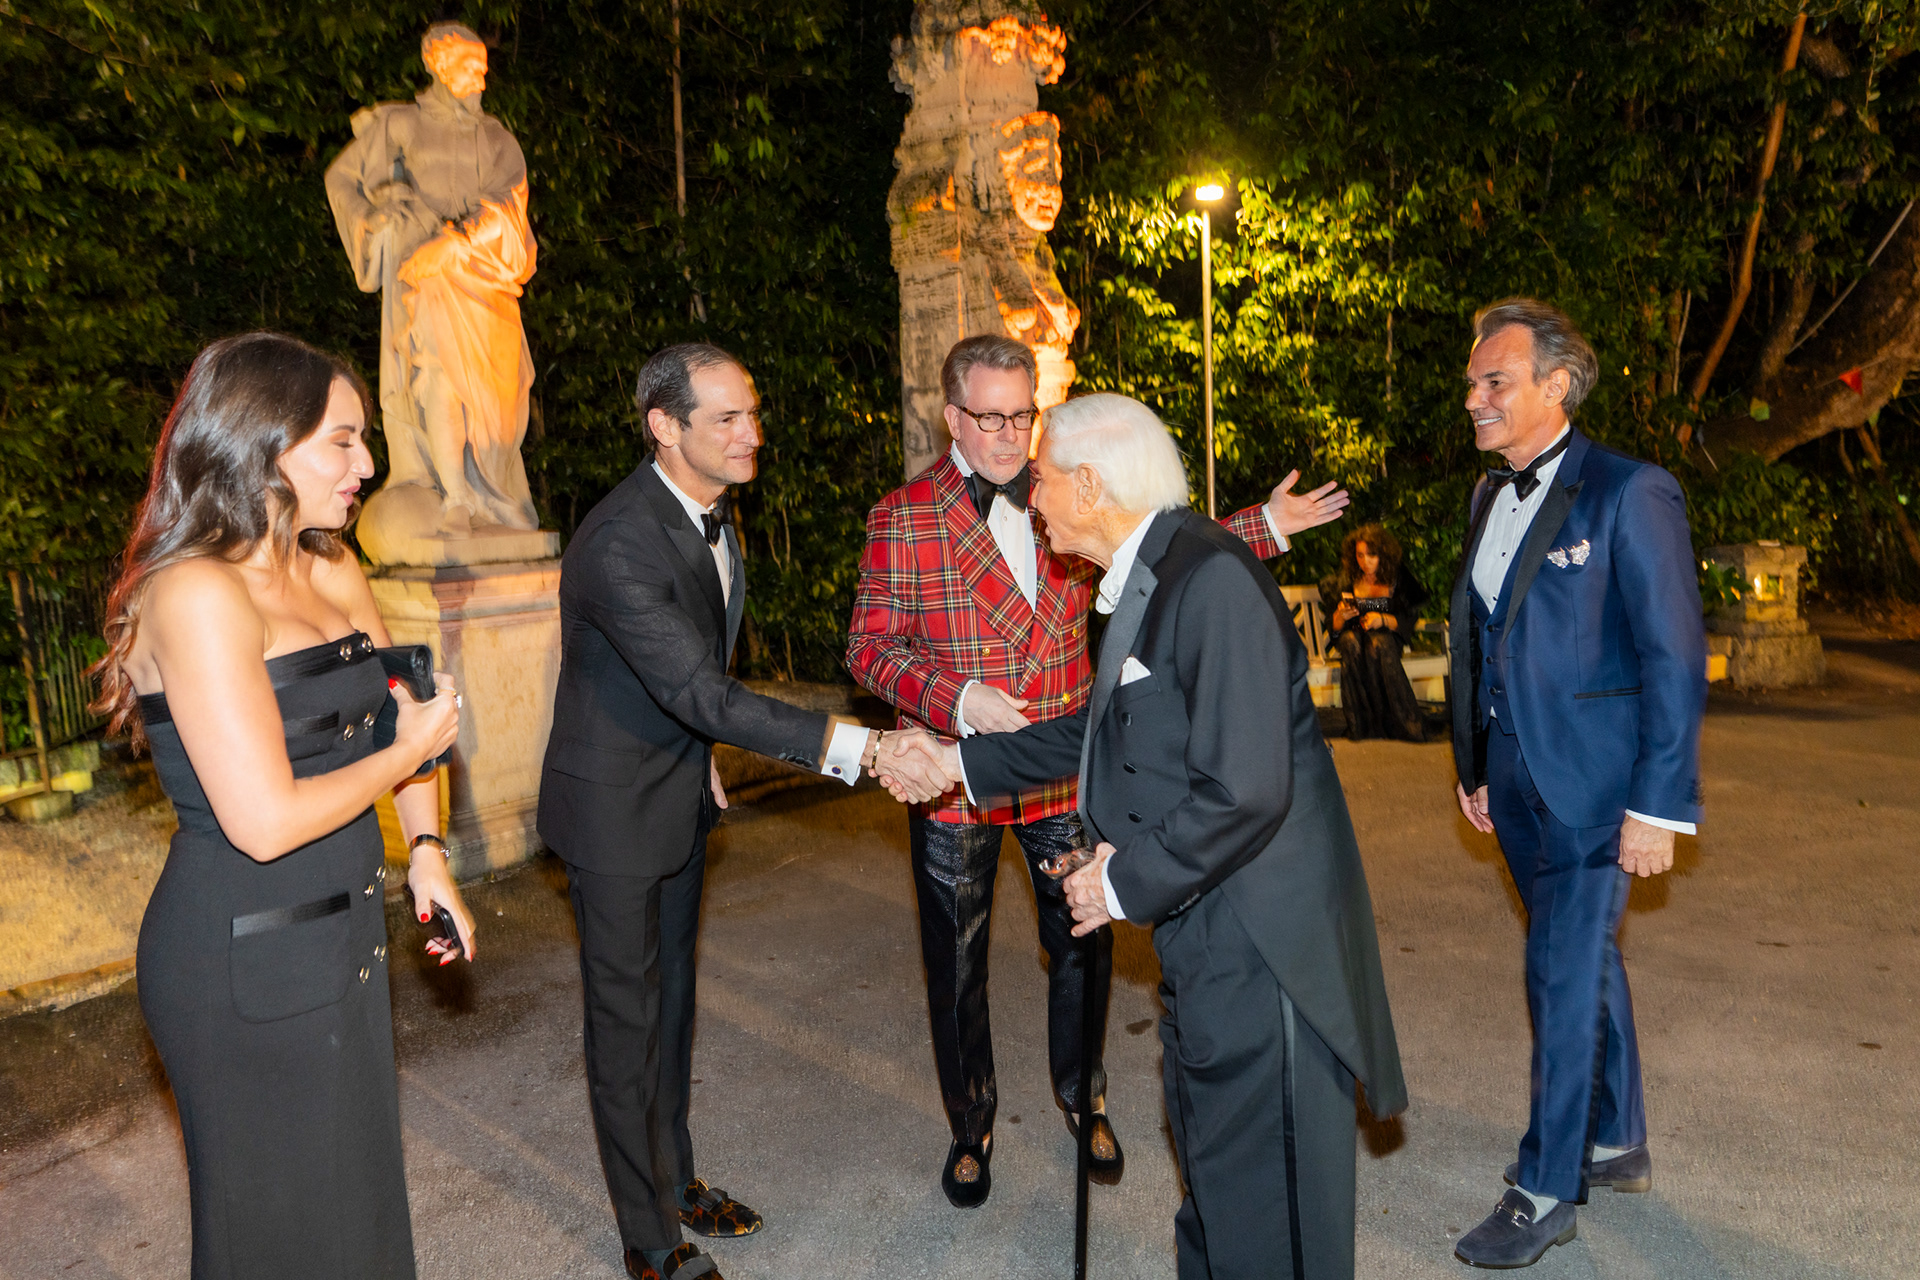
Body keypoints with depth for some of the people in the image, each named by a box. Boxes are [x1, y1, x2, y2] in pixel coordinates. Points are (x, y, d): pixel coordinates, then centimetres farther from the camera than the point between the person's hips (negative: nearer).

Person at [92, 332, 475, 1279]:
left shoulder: (334, 576, 4)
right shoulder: (197, 595, -21)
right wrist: (408, 751, -12)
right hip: (244, 961, -7)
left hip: (341, 937, 7)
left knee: (354, 1181, 22)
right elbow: (265, 821, -26)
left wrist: (426, 850, 3)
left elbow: (405, 713, 16)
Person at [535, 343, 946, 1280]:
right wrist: (858, 748, -38)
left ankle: (674, 1179, 39)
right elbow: (702, 693, -34)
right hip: (613, 809, -8)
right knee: (628, 1020, 6)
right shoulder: (619, 542, -29)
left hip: (682, 791, 8)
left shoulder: (711, 515, 1)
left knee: (671, 998, 20)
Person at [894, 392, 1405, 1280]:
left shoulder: (1212, 580, -24)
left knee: (1258, 1203, 8)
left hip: (1256, 941, -10)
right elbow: (1103, 729, 20)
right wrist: (961, 762, 21)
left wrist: (1128, 881, -16)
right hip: (1202, 934, 10)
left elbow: (1243, 792, -29)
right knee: (1209, 1148, 27)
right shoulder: (1146, 579, 9)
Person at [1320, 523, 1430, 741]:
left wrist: (1383, 619, -20)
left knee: (1377, 643, -38)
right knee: (1351, 641, -36)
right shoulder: (1345, 581, 4)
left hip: (1388, 635, -1)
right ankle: (1360, 724, -34)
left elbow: (1409, 620, -1)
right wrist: (1341, 616, -21)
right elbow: (1333, 626, 3)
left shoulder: (1398, 578, 2)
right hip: (1353, 635, 1)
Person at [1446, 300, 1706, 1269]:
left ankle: (1546, 1190, 14)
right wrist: (1476, 768, 14)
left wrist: (1658, 805, -16)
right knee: (1584, 959, 19)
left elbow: (1674, 659, -14)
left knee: (1564, 972, -2)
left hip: (1592, 784, -7)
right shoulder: (1490, 497, 10)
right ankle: (1616, 1145, 36)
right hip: (1518, 778, 7)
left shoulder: (1630, 495, -13)